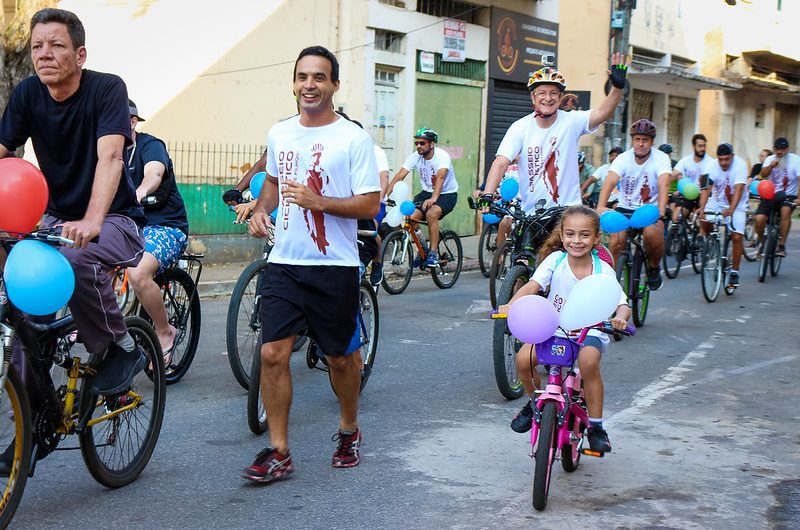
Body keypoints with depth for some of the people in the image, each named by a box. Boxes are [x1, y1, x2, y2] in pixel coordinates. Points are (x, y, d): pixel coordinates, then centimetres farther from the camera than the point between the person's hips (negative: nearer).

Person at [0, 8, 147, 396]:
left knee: (76, 259, -35)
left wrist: (91, 222, -42)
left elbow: (110, 157, -26)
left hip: (115, 219, -5)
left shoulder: (107, 88, -13)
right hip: (56, 217, 5)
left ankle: (122, 348, -11)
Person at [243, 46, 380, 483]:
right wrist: (261, 210, 7)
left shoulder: (353, 138, -6)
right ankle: (278, 452, 4)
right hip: (284, 263, 4)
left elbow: (371, 204, -10)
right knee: (273, 354, -5)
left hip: (334, 267, -3)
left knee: (341, 356, 10)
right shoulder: (279, 134, 9)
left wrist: (318, 201, -22)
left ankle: (349, 430, 36)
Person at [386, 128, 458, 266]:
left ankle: (433, 253, -22)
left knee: (431, 214, -33)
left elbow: (440, 177, -37)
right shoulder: (415, 157, -7)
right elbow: (399, 176, -15)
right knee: (411, 216, -19)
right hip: (427, 192, 5)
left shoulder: (442, 156, -21)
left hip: (447, 194, -5)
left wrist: (433, 199, -53)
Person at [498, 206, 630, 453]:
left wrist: (620, 317, -36)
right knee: (523, 358, -24)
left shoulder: (603, 271, -10)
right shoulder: (555, 259, -9)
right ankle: (534, 401, 11)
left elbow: (622, 304, -11)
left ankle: (595, 425, -14)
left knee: (589, 360, -34)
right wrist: (511, 305, -39)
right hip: (553, 328, 2)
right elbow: (533, 285, -20)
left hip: (589, 331, -1)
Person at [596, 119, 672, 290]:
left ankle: (654, 268, -3)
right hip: (625, 208, 2)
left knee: (652, 233, -31)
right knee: (615, 242, -20)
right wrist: (601, 207, -43)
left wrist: (661, 210, -46)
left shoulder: (661, 158, -10)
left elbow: (663, 184, -27)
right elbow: (610, 181, -25)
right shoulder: (623, 158, -8)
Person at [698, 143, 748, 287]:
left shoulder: (740, 165, -23)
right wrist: (702, 208, -42)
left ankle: (734, 272, -1)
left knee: (737, 237, -13)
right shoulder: (712, 167, -16)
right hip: (717, 202, 3)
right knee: (704, 221, -21)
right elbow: (706, 189, -25)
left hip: (736, 206, -3)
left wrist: (731, 209, -47)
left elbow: (739, 189, -33)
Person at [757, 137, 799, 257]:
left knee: (785, 211, -35)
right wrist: (771, 165, -34)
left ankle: (782, 246, -25)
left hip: (788, 196, -2)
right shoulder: (770, 159, 5)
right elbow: (763, 175, -12)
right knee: (759, 219, -19)